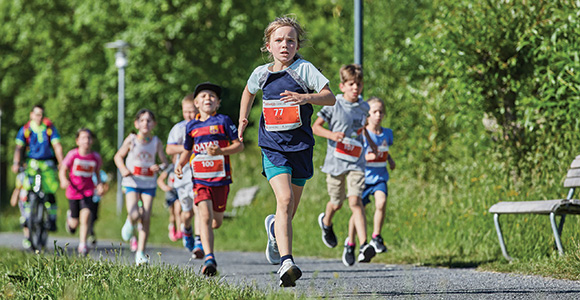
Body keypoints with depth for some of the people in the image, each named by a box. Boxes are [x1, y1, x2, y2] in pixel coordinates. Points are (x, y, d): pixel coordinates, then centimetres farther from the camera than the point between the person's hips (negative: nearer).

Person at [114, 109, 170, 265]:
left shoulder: (156, 142, 0)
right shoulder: (131, 140, -4)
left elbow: (165, 161, 5)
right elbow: (118, 156, 7)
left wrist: (160, 167, -18)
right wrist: (123, 169, -13)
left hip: (149, 184, 2)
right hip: (132, 182, -2)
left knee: (146, 218, -4)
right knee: (134, 215, -19)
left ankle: (140, 253, 4)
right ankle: (130, 223, 21)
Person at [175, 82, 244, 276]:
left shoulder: (223, 121, 0)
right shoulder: (192, 126, 9)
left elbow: (239, 145, -1)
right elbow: (187, 150, 24)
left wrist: (221, 151, -17)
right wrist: (180, 164, 5)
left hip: (221, 179, -1)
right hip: (200, 179, 1)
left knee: (216, 222, 8)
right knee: (205, 216, -17)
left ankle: (201, 239, 43)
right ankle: (209, 259, -24)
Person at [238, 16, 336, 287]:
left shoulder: (304, 69, -4)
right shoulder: (261, 73, 6)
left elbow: (330, 97, -13)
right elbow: (249, 92, 29)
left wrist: (305, 97, -31)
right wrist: (243, 119, 16)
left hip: (300, 147, 0)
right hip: (273, 147, 0)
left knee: (291, 209, 11)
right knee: (284, 199, -22)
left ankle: (275, 228, 49)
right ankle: (286, 262, -30)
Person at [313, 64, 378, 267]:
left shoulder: (363, 107, 6)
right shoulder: (334, 105, -6)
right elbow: (315, 127, -3)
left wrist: (372, 144, 25)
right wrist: (331, 134, -19)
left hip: (356, 162, 1)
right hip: (335, 161, -1)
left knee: (355, 201, -15)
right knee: (336, 203, 12)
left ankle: (362, 245, -21)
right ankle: (326, 222, 49)